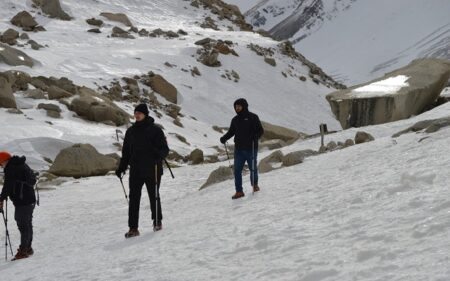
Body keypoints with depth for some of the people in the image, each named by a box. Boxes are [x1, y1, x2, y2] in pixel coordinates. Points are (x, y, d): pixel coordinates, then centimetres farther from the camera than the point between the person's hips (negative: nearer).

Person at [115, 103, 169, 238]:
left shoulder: (155, 130, -3)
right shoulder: (131, 131, 11)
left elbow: (165, 149, -5)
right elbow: (126, 152, 18)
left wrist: (158, 154, -27)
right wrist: (121, 168, 11)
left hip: (152, 170, -4)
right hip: (135, 170, 4)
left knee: (154, 196, 8)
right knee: (133, 198, -3)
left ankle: (157, 222, 27)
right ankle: (133, 228, -3)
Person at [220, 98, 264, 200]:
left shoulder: (253, 117, -2)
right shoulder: (235, 120, 12)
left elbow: (260, 130, -3)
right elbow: (231, 132, 20)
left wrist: (256, 136, -23)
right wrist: (224, 138, 1)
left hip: (251, 149, -4)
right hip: (239, 149, 4)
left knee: (253, 168, 9)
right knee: (237, 170, -3)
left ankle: (255, 184, 34)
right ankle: (239, 191, 1)